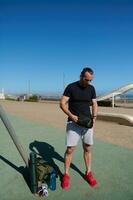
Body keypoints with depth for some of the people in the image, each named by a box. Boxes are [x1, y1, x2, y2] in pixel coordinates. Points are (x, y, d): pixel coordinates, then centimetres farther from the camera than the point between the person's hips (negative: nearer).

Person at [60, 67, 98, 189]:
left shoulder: (91, 88, 5)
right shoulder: (71, 87, -7)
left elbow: (94, 104, 8)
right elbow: (62, 103, -9)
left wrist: (94, 117, -8)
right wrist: (71, 115, -23)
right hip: (73, 123, -3)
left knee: (87, 148, 12)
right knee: (70, 149, 0)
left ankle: (88, 173, 29)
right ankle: (66, 174, 18)